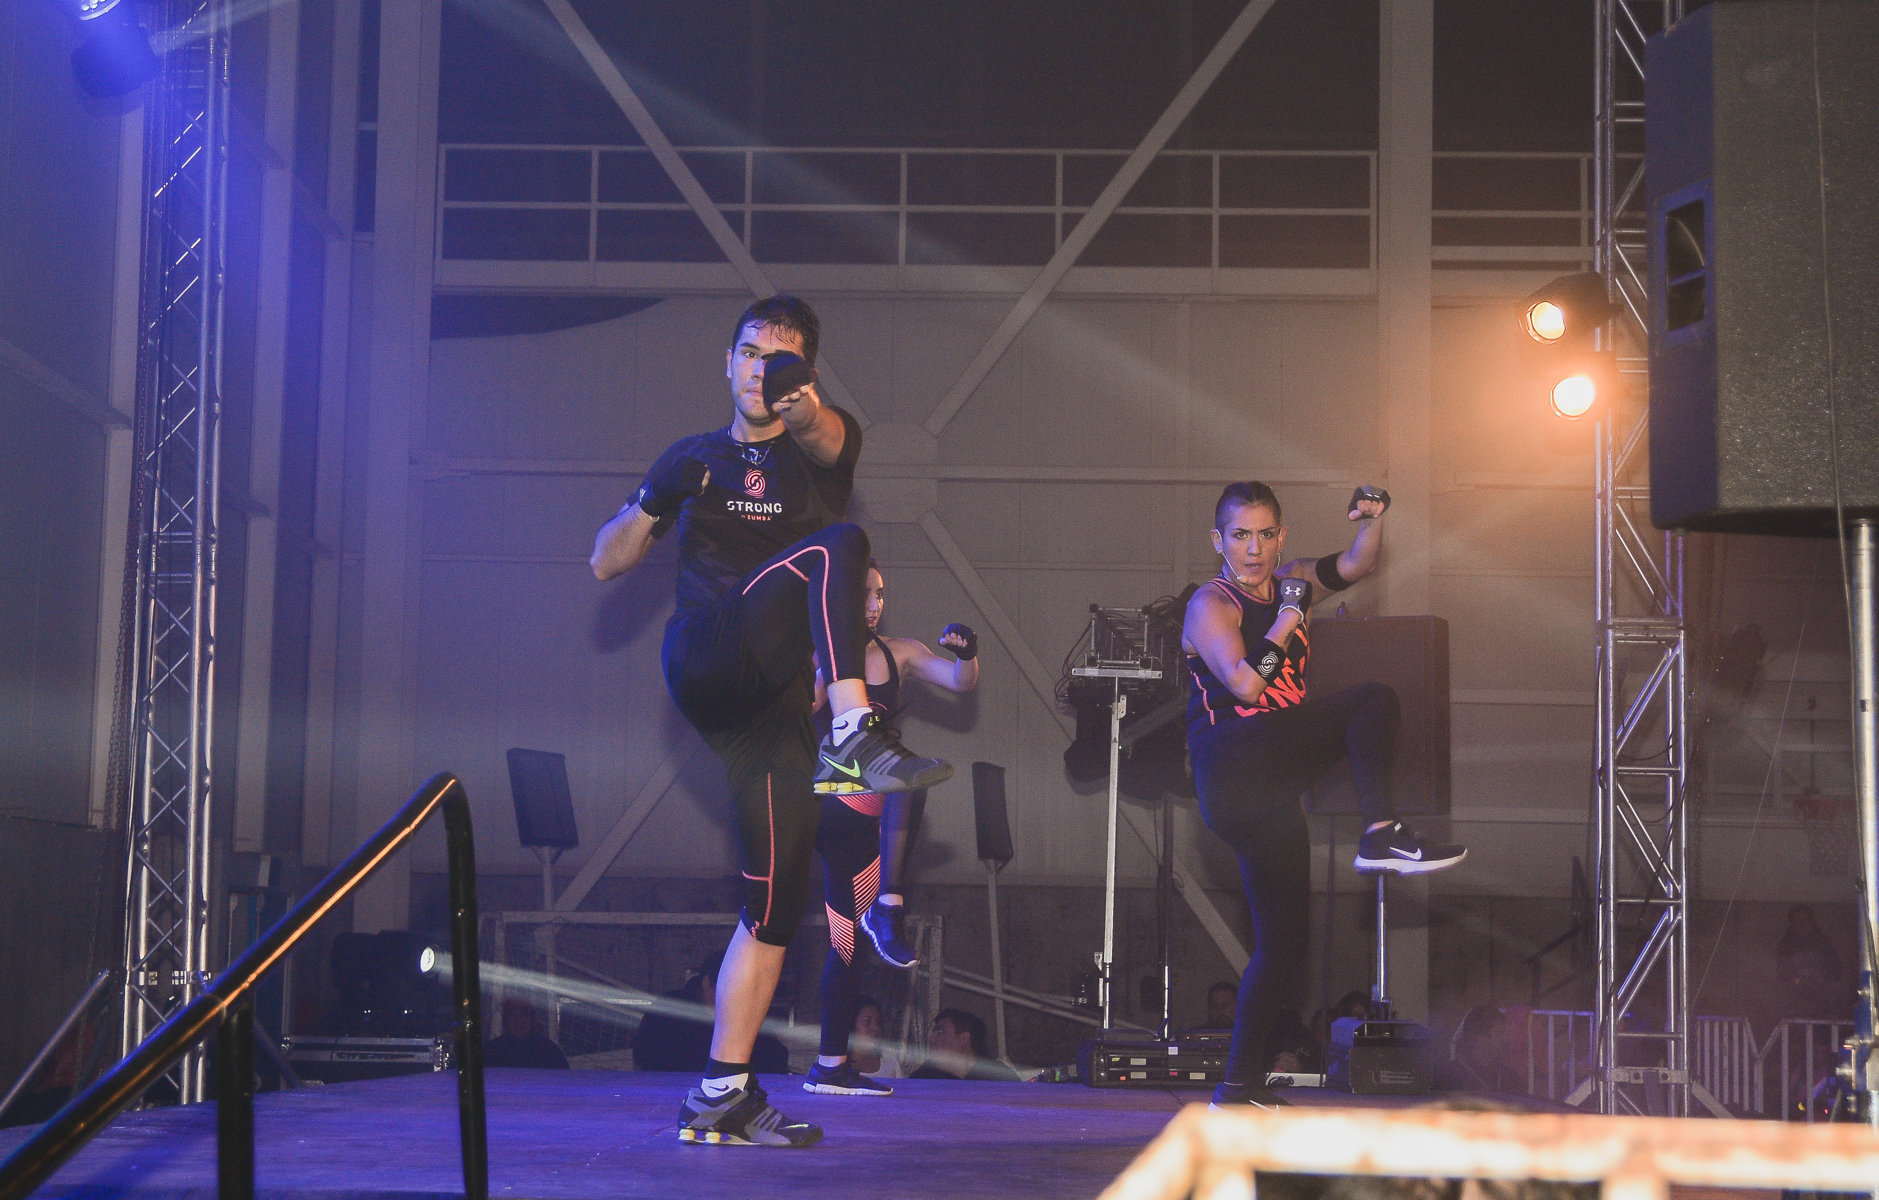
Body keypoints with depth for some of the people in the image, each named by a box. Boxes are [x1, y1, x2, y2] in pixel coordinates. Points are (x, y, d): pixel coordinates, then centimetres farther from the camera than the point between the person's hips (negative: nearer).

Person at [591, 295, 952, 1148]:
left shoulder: (822, 448, 14)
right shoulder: (694, 459, 18)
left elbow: (826, 434, -14)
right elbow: (606, 562, 20)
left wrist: (802, 406, -39)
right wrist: (655, 500, 0)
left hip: (775, 695, 2)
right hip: (705, 662, -2)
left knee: (778, 898, -1)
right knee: (835, 544, -26)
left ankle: (723, 1096, 5)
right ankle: (852, 737, -45)